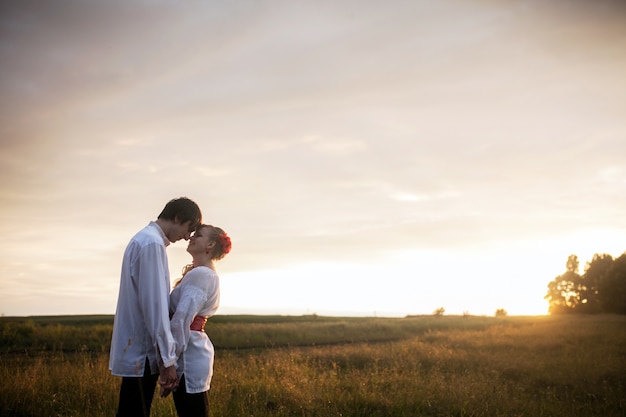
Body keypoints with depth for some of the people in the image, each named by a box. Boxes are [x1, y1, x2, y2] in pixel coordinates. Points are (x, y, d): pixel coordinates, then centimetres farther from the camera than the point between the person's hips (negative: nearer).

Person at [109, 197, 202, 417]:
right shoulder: (152, 243, -16)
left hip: (136, 347, 10)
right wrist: (167, 358, -19)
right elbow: (154, 304, -21)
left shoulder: (145, 239, 15)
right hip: (141, 350, -10)